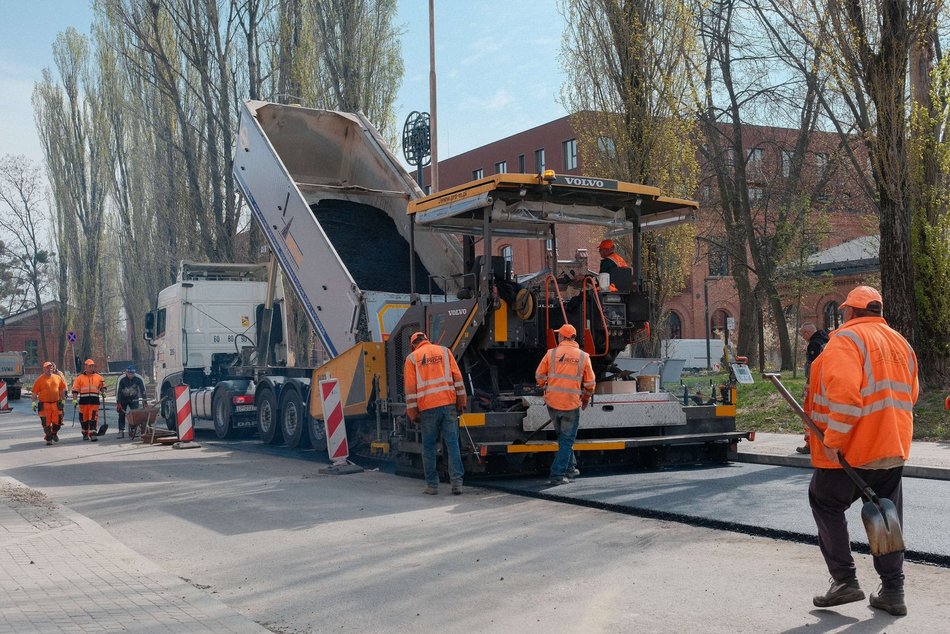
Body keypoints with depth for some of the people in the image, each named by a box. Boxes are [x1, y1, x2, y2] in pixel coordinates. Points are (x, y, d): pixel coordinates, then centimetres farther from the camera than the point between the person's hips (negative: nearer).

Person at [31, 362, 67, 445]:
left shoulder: (58, 377, 8)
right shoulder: (40, 379, -2)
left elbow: (62, 389, 17)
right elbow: (35, 392, -2)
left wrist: (63, 400, 17)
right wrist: (34, 402, -8)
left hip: (56, 403, 3)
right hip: (44, 405, -3)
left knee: (58, 420, 3)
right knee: (46, 423, 0)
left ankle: (54, 433, 30)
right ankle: (48, 438, 12)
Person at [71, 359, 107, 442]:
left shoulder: (98, 377, 9)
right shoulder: (79, 378, 6)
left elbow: (102, 386, 21)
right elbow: (75, 390, 5)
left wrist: (103, 392, 3)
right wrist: (75, 399, -3)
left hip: (94, 401, 0)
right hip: (83, 401, 0)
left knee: (93, 418, -9)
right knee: (84, 418, 9)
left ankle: (93, 433, -12)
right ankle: (85, 433, 24)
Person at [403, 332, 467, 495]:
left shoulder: (412, 358, 8)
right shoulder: (444, 351, 13)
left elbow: (410, 388, 3)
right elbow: (457, 377, 6)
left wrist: (413, 412, 5)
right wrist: (461, 401, 8)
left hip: (428, 407, -1)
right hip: (448, 403, 1)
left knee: (429, 446, 7)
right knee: (452, 443, 1)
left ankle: (432, 485, 8)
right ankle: (456, 482, -6)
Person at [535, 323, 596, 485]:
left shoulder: (551, 353, -1)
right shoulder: (583, 356, -1)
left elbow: (540, 376, 2)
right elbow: (590, 383, 3)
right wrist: (586, 400, 19)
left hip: (552, 402, 2)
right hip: (572, 404, -2)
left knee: (563, 436, 23)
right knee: (567, 440, 5)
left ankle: (568, 467, 33)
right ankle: (558, 474, -2)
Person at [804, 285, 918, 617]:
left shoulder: (847, 338, -13)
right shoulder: (901, 344, 12)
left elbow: (843, 393, -25)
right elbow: (910, 395, 18)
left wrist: (832, 439, -20)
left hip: (850, 451, -7)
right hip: (893, 448, 7)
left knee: (827, 505, 9)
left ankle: (845, 580, 6)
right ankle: (893, 591, 16)